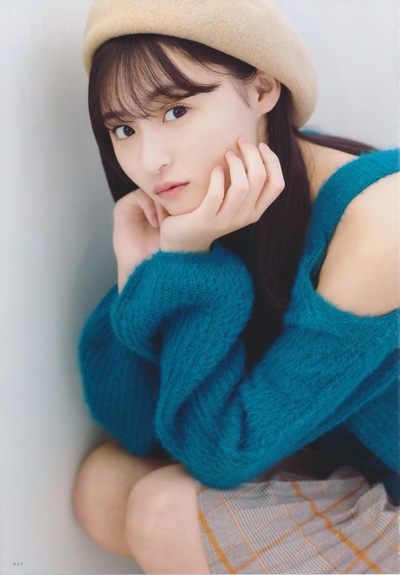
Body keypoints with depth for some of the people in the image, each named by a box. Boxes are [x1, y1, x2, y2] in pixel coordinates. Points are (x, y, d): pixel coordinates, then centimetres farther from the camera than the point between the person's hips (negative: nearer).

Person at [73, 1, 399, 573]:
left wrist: (188, 259, -26)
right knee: (105, 486, -4)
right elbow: (135, 429, -8)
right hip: (335, 468, 6)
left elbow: (222, 454, -25)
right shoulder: (206, 206, -8)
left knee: (168, 514, -19)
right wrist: (142, 272, -22)